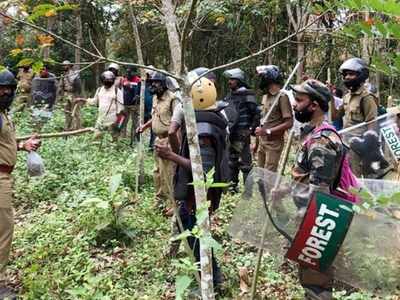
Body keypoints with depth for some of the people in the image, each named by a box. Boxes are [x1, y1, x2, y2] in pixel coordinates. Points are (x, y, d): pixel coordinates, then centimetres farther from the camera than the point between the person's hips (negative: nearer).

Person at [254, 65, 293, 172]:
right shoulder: (265, 96, 12)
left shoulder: (282, 97, -13)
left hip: (274, 144, -8)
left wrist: (268, 131, -21)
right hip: (262, 142, 8)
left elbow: (289, 123, -17)